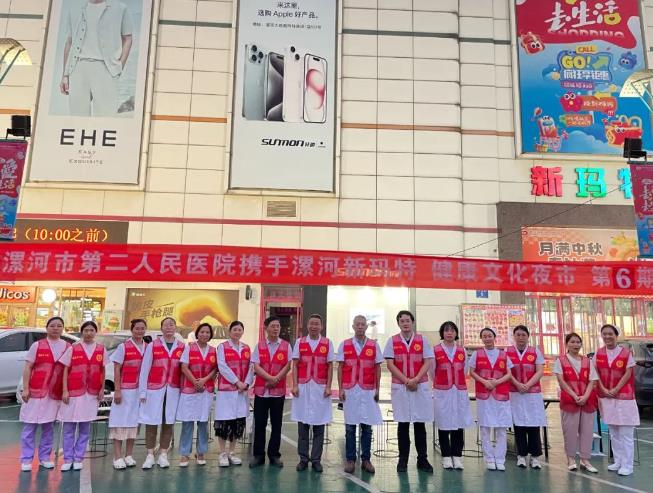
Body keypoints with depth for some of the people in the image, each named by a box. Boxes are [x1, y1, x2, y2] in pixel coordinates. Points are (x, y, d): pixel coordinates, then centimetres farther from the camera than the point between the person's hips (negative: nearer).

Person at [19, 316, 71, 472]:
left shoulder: (67, 347, 4)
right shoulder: (37, 345, -1)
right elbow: (27, 368, -1)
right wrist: (25, 389, -8)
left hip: (55, 394, 2)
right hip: (35, 391, -2)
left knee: (49, 427, 10)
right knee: (30, 426, 1)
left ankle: (45, 458, 19)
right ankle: (26, 460, 8)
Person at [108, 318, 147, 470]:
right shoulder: (123, 347, -4)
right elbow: (116, 370, -5)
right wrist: (117, 390, -11)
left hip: (141, 390, 4)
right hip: (125, 389, -4)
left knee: (134, 422, 9)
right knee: (120, 421, -1)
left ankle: (129, 455, 17)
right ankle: (118, 457, 4)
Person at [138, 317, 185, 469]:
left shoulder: (182, 347, 4)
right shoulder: (152, 345, 0)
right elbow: (144, 369, 0)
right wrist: (142, 392, -3)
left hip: (173, 391, 2)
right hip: (154, 389, -1)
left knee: (168, 423, 6)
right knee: (151, 423, 3)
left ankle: (163, 455, 17)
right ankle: (150, 456, 14)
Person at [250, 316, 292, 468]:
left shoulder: (286, 346, 4)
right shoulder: (259, 346, 5)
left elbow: (288, 365, -2)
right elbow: (256, 367, -4)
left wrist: (277, 378, -15)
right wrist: (270, 378, -16)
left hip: (279, 390, 0)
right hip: (261, 390, 0)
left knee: (276, 424, 6)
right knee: (259, 424, 4)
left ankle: (274, 455, 16)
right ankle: (258, 455, 14)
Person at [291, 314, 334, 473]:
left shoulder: (327, 343, 4)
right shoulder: (300, 342, 5)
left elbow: (330, 366, 4)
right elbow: (295, 365, 4)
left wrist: (328, 387, -4)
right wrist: (295, 385, -4)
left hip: (320, 388, 0)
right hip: (303, 387, 0)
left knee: (319, 425, 4)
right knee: (303, 424, 5)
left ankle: (316, 459, 13)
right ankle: (303, 459, 15)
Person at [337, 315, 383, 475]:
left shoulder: (374, 345, 4)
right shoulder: (344, 345, 4)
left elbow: (377, 368, 6)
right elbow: (340, 368, 4)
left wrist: (377, 389, 3)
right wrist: (340, 389, -2)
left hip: (368, 390, 0)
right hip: (350, 390, 0)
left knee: (367, 426, 4)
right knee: (350, 426, 4)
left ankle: (366, 460, 15)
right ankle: (350, 460, 13)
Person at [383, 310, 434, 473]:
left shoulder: (422, 340, 4)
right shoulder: (392, 341, 3)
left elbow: (428, 362, -1)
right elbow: (390, 364, -3)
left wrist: (415, 379, -13)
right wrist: (406, 381, -11)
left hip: (420, 386, 0)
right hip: (400, 387, 0)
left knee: (420, 423, 5)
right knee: (403, 424, 5)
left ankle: (422, 459, 14)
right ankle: (403, 460, 14)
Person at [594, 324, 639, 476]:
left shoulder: (626, 352, -6)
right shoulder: (598, 353, 4)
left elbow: (628, 374, -8)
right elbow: (596, 373, 4)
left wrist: (615, 389, -15)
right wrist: (604, 389, -9)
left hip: (623, 397, -4)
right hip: (605, 397, 4)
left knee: (625, 433, -3)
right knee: (613, 433, 13)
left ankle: (627, 465, 3)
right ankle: (618, 461, 22)